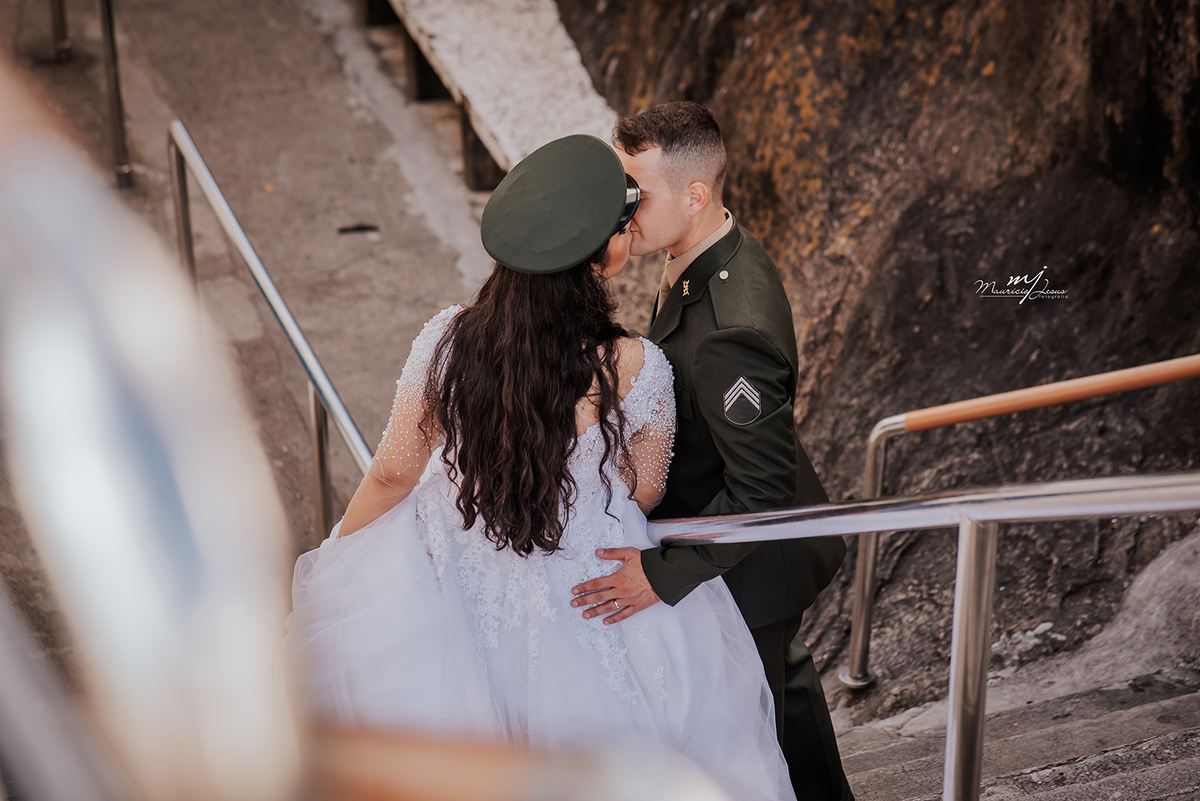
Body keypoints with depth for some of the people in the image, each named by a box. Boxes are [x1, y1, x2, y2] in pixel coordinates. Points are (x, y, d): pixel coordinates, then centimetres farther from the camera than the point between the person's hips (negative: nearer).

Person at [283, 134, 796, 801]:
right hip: (587, 592, -2)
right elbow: (644, 494, -10)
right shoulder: (637, 369, -27)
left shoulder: (447, 340, -23)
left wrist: (337, 549, 9)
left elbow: (392, 473, -10)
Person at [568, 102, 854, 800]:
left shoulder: (728, 335, -39)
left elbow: (763, 491, -35)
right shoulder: (731, 252, -7)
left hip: (746, 568, -10)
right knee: (784, 680, 31)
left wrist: (664, 571, -32)